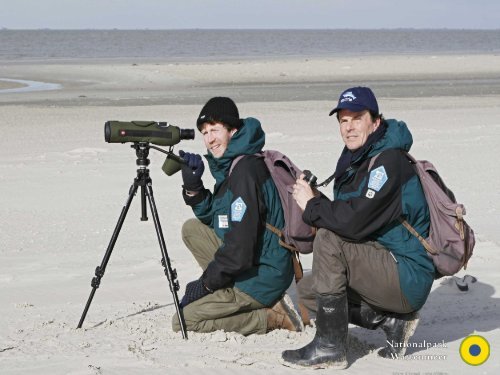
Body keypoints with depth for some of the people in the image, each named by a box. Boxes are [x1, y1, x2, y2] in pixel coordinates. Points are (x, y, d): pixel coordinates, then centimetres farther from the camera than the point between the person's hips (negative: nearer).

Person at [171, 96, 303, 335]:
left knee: (182, 321, -9)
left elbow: (240, 247, -25)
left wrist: (206, 282, -13)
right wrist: (193, 186, 1)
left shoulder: (246, 170, -22)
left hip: (263, 277, -10)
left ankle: (274, 318, -8)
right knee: (192, 228, 17)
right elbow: (213, 218, 19)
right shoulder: (228, 165, 8)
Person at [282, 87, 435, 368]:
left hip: (409, 279, -10)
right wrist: (315, 201, -7)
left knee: (329, 240, -25)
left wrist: (312, 205, -14)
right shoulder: (355, 162, 13)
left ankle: (329, 347, -18)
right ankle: (392, 321, 5)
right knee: (307, 290, 13)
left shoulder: (389, 161, -18)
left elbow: (355, 222, -29)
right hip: (385, 266, 10)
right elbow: (344, 218, 11)